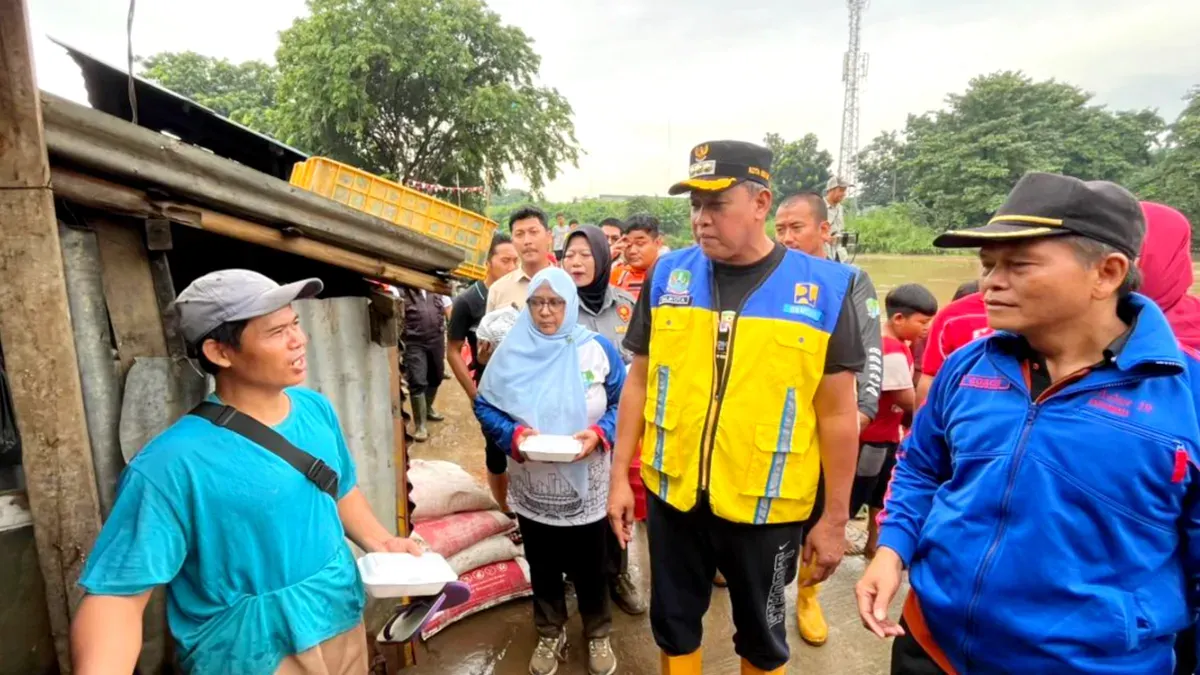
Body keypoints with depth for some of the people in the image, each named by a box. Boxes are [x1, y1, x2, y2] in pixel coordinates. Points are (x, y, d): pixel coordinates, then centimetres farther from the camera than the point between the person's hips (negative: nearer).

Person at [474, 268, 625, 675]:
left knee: (589, 567, 14)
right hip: (533, 490, 1)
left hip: (586, 488, -1)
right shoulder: (510, 353, -4)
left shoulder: (598, 350, -7)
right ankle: (550, 635, 42)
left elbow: (624, 402, -2)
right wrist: (513, 435, -17)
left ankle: (598, 636, 40)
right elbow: (484, 406, 1)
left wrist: (599, 433, -19)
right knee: (542, 567, 18)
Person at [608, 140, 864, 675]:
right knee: (673, 623, 21)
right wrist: (619, 476, 4)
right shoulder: (667, 276, -3)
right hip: (672, 494, 2)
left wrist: (835, 517, -1)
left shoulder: (824, 289, -10)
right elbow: (639, 381, 3)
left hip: (767, 506, -2)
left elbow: (837, 414, -5)